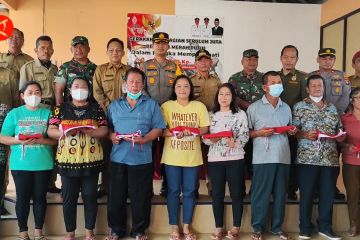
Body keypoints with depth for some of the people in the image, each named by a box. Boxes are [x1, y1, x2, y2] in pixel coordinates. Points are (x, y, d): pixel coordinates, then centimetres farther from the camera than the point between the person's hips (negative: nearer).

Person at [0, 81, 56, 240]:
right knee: (22, 198, 6)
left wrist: (42, 140, -18)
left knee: (40, 197, 10)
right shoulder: (14, 113, 2)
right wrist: (19, 140, -17)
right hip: (20, 164, 0)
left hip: (43, 164, 1)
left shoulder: (48, 113, 2)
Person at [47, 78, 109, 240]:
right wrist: (64, 132, -18)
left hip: (91, 160, 0)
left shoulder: (96, 108, 6)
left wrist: (91, 131, -20)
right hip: (67, 161, 0)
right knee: (69, 197, 6)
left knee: (90, 196, 6)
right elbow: (50, 130, 1)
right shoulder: (61, 109, 7)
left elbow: (104, 130, -1)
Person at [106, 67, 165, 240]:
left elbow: (158, 128, -1)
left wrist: (144, 139, -16)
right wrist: (111, 136, -10)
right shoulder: (114, 105, 13)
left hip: (142, 159, -2)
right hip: (118, 158, 2)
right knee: (116, 196, 8)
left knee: (140, 197, 5)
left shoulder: (151, 105, 5)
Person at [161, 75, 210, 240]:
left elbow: (205, 129, 3)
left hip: (193, 156, 2)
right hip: (172, 156, -1)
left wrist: (192, 131, -17)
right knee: (173, 191, 5)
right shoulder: (166, 106, 1)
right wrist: (174, 133, -23)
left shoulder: (199, 106, 6)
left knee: (189, 192, 7)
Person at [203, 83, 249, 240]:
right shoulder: (211, 115, 10)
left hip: (235, 159, -2)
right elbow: (204, 137, 7)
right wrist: (211, 140, -14)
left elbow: (245, 136, -4)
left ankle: (236, 227, 16)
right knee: (217, 194, 6)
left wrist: (235, 143, -23)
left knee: (236, 193, 3)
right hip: (215, 160, 2)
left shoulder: (240, 114, 3)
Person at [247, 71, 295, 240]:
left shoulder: (286, 108, 14)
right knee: (260, 194, 1)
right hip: (263, 158, -4)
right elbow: (246, 132, 1)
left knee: (280, 194, 10)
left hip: (283, 157, 4)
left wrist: (292, 131, 1)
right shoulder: (254, 108, 0)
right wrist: (259, 133, -16)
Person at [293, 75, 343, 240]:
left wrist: (339, 136, -5)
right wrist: (306, 135, -19)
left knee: (328, 194, 7)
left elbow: (340, 132, 17)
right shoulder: (299, 106, 3)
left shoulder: (332, 108, 15)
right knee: (306, 194, 2)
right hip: (307, 158, -3)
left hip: (330, 159, 4)